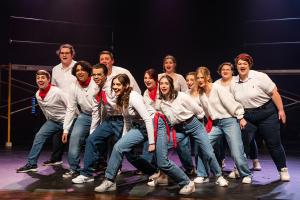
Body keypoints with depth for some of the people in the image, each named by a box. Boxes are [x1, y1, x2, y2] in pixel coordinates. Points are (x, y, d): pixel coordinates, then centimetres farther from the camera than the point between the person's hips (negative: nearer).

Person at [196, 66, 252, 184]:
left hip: (229, 121, -6)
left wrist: (240, 117, -12)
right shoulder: (201, 94, 7)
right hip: (216, 124, 6)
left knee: (237, 153, -11)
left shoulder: (217, 88, -11)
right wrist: (211, 121, 14)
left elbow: (230, 103, -12)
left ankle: (246, 175, 12)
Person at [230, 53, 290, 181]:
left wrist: (281, 110, -12)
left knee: (273, 143, 1)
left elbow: (274, 93, -9)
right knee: (243, 143, 1)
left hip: (267, 114, -3)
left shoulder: (259, 77, -11)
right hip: (247, 118, 3)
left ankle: (283, 170, 18)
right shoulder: (234, 83, 2)